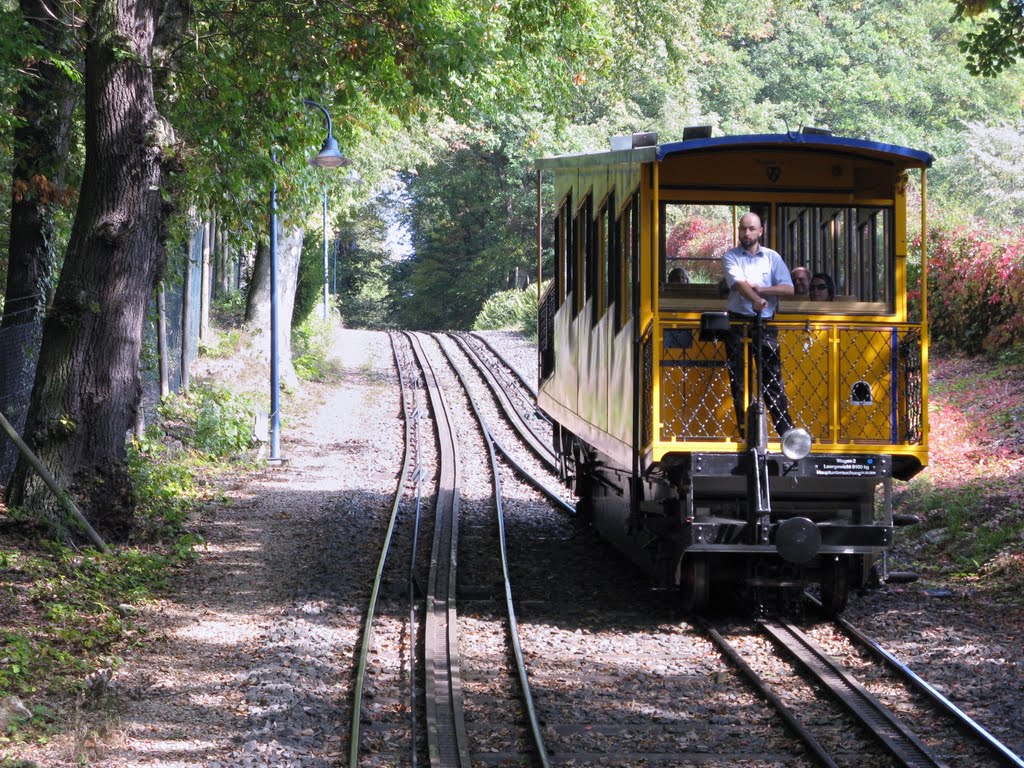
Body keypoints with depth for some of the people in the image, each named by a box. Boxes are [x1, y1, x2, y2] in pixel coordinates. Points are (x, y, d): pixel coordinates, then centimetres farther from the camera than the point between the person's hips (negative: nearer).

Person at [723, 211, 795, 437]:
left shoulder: (772, 257, 10)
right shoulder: (731, 256, 4)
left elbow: (788, 289, 1)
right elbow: (738, 283, -15)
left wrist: (759, 289, -11)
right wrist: (755, 299, -34)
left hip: (765, 325, 1)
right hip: (738, 323, -1)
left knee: (772, 379, 0)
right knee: (739, 380, -2)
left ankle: (786, 429, 2)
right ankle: (745, 431, 2)